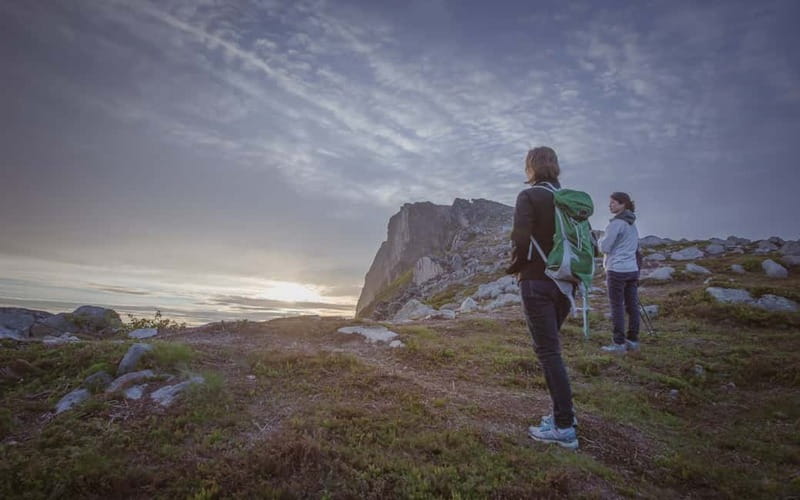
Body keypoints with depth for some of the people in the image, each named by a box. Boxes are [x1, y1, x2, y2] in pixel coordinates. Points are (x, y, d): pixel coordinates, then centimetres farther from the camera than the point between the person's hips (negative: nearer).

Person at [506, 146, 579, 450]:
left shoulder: (529, 196, -10)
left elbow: (521, 240, -20)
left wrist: (513, 267, -2)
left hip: (536, 282, -7)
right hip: (565, 283, 7)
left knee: (548, 352, -2)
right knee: (550, 347, 20)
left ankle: (564, 428, 5)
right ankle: (563, 411, 27)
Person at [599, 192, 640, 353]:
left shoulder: (616, 223, -11)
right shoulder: (632, 224, 16)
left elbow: (605, 247, -12)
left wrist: (600, 240, 7)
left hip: (617, 270, -8)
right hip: (632, 269, 8)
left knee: (617, 306, -4)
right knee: (632, 305, 9)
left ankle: (619, 343, -2)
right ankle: (633, 340, 14)